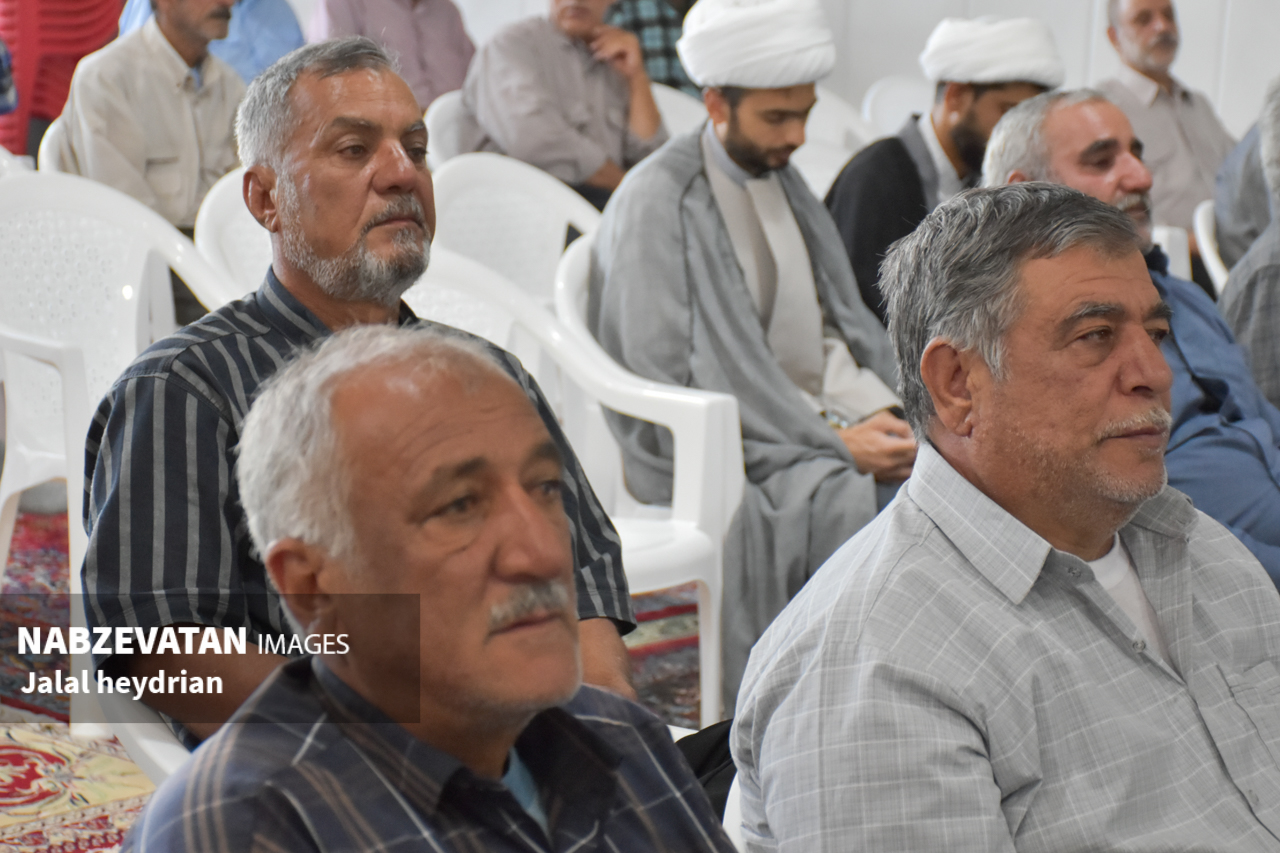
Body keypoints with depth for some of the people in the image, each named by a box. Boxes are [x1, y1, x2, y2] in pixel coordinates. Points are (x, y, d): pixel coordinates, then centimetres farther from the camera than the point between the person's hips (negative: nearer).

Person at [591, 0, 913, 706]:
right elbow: (669, 383, -16)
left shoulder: (782, 181, 14)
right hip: (720, 452, -7)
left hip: (820, 423, 8)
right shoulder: (657, 203, -11)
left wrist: (879, 412, -3)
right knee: (857, 501, -30)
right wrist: (835, 441, -17)